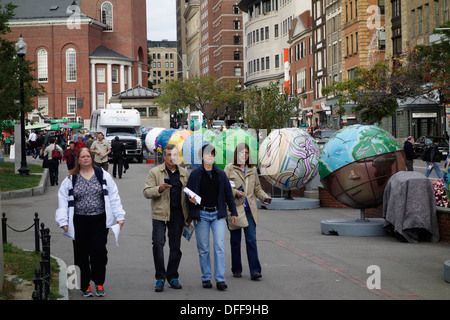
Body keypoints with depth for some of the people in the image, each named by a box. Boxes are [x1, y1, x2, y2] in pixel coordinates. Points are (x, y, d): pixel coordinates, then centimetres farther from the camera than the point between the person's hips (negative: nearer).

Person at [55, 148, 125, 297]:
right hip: (79, 222, 1)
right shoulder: (70, 179, 5)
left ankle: (99, 283, 9)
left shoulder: (103, 175, 6)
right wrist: (63, 221, -5)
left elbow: (114, 197, 6)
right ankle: (85, 286, 19)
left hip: (99, 221, -1)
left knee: (99, 251, -9)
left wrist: (119, 216, -1)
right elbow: (63, 201, 4)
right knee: (81, 255, 6)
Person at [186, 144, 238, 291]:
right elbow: (188, 192, 5)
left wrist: (233, 212, 12)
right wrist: (191, 200, -18)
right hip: (201, 214, -1)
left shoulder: (221, 174, 8)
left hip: (218, 214, 1)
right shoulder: (195, 174, 1)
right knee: (203, 249, 5)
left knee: (220, 247, -6)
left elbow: (228, 193, 13)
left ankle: (220, 279, -3)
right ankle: (206, 278, 16)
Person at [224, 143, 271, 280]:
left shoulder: (253, 170, 13)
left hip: (249, 209, 2)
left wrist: (264, 197, 1)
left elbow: (257, 188, 18)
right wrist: (235, 192, -17)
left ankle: (255, 270, -9)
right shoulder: (229, 169, 2)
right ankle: (236, 270, 17)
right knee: (235, 240, 6)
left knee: (251, 239, -6)